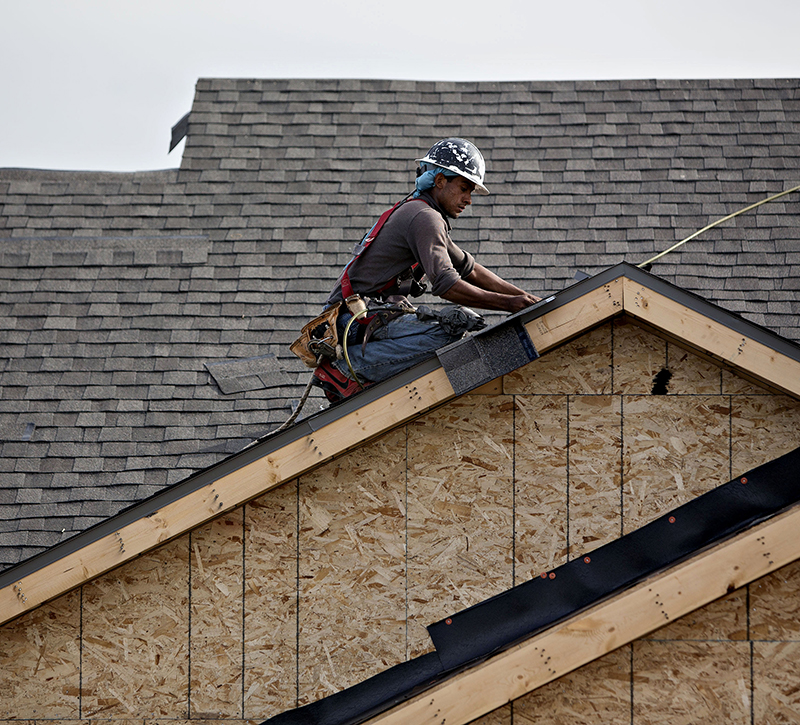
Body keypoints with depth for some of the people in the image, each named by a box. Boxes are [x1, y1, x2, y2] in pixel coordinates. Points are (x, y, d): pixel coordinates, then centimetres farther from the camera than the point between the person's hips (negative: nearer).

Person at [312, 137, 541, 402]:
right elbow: (446, 285, -22)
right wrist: (508, 304, -19)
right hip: (358, 318, -10)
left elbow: (470, 270, 25)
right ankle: (346, 366, -20)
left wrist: (525, 298, 16)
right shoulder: (424, 217, -10)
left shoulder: (413, 211, 23)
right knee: (448, 330, -27)